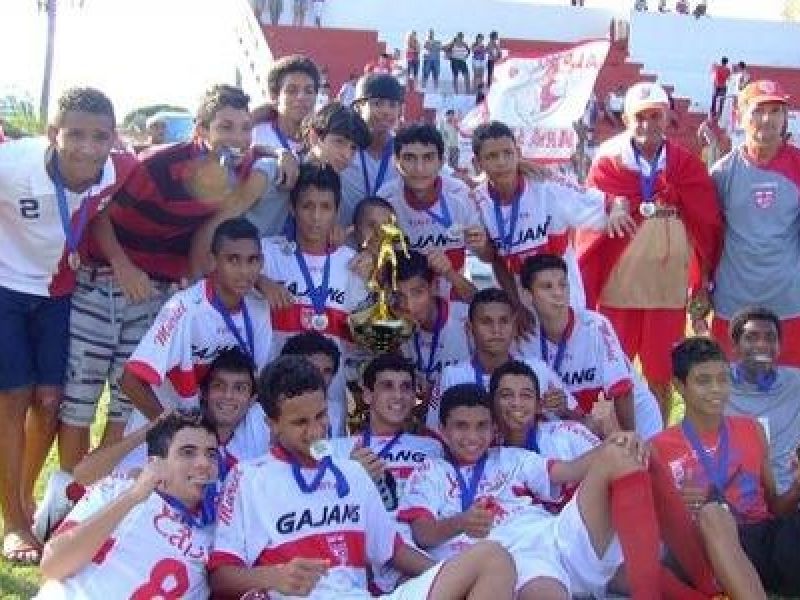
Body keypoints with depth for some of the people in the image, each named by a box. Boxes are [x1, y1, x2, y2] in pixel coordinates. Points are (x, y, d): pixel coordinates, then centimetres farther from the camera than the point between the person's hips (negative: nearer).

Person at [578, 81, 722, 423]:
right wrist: (584, 293, -8)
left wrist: (701, 288, 2)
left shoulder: (688, 166, 1)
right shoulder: (607, 164, -3)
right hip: (616, 291, -1)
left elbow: (708, 230, 3)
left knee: (662, 378, 12)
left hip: (669, 292, 1)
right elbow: (589, 230, -5)